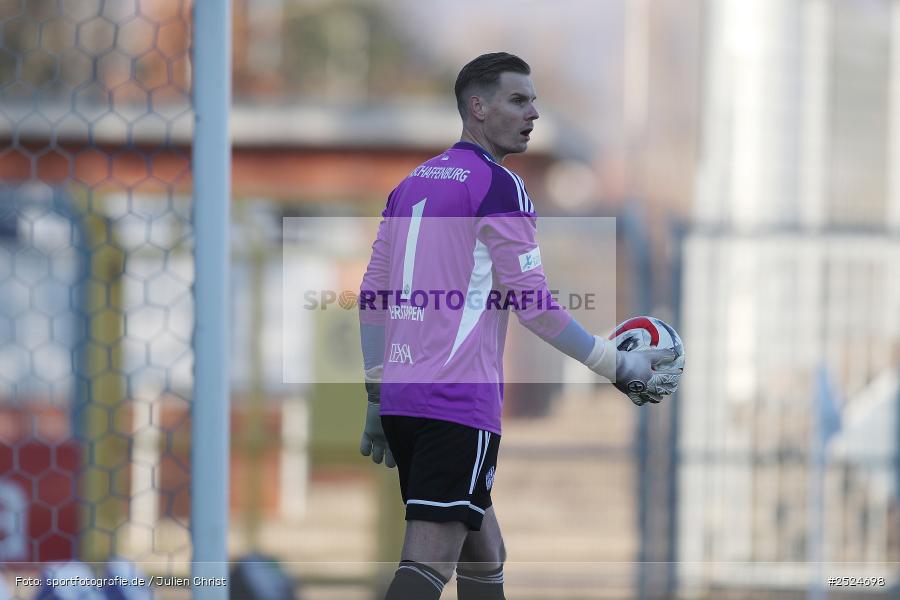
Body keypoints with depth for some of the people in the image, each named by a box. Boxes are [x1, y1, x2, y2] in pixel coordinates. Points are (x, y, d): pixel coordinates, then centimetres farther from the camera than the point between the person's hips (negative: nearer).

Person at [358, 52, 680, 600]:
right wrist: (618, 367, -2)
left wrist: (377, 396, 23)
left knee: (483, 554, 17)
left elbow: (373, 297, 18)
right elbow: (532, 303, -9)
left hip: (399, 395, 8)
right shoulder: (500, 186, -6)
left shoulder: (411, 185, 18)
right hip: (460, 402, -8)